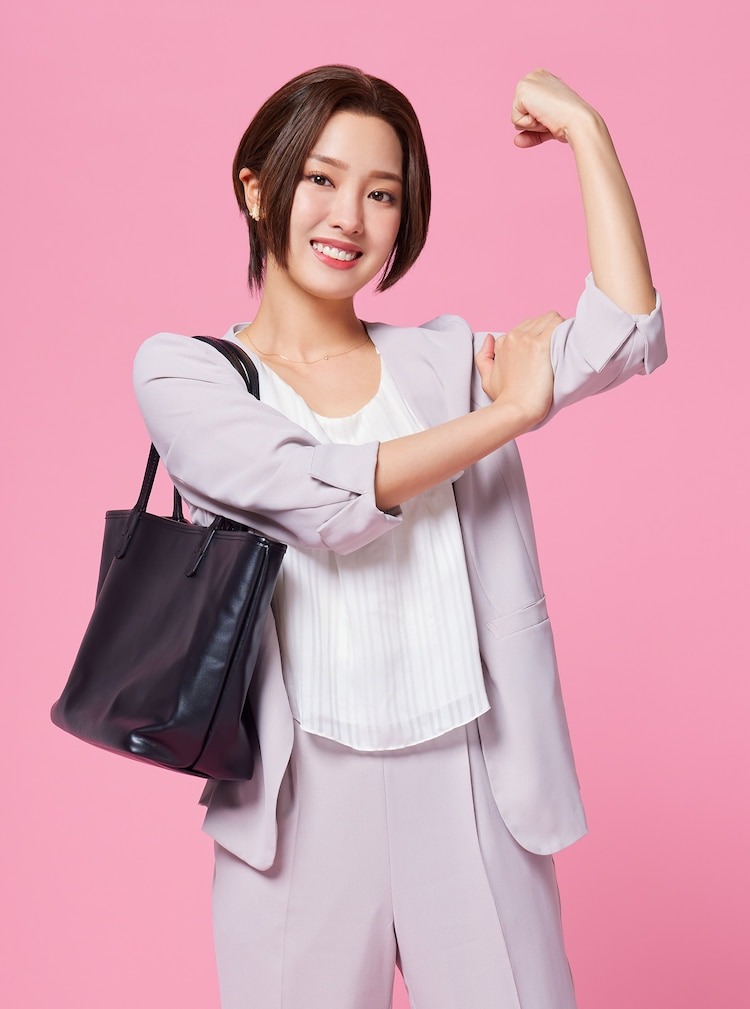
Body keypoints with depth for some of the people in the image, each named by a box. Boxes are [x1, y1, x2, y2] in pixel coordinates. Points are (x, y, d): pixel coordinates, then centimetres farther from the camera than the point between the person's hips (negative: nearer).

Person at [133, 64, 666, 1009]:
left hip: (470, 779, 2)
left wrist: (585, 129, -3)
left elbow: (622, 334, -7)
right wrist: (510, 413, -6)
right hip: (302, 791, -1)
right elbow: (326, 495, -15)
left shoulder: (443, 357, 8)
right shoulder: (181, 370, 0)